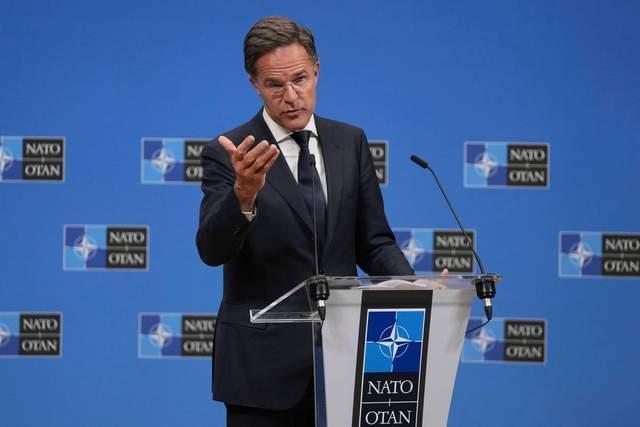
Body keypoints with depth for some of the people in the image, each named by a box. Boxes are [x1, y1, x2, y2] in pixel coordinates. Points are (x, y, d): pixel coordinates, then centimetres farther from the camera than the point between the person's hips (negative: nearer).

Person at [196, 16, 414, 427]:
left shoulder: (350, 142, 6)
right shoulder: (228, 155, -6)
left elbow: (373, 242, 9)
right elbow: (212, 250, -19)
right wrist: (244, 194, -38)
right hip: (263, 362, -4)